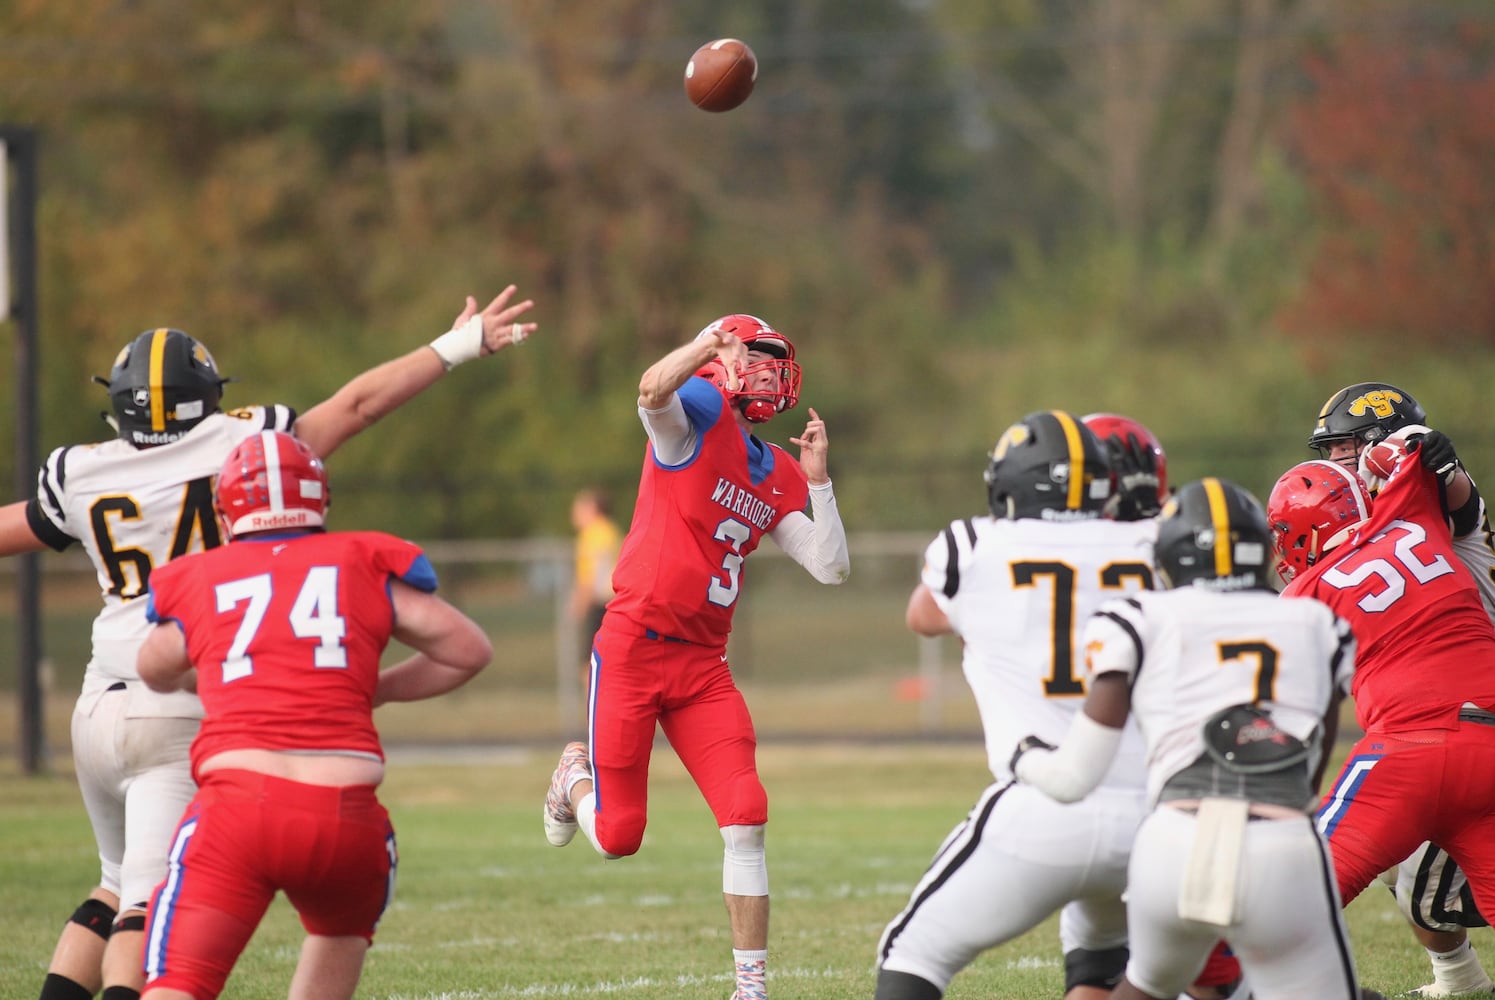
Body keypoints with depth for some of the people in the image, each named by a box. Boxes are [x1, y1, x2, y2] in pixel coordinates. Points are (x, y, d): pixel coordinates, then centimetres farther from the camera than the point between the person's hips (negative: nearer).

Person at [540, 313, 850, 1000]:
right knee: (617, 836, 0)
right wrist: (711, 341, -24)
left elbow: (831, 568, 7)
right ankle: (577, 777, 37)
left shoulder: (777, 478, 12)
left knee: (745, 820, -8)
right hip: (633, 649, -6)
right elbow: (654, 391, -34)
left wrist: (817, 479, 3)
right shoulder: (700, 409, -9)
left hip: (704, 664, 6)